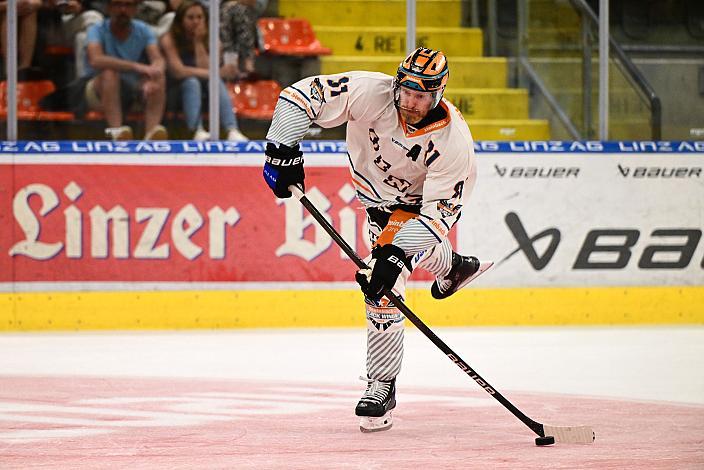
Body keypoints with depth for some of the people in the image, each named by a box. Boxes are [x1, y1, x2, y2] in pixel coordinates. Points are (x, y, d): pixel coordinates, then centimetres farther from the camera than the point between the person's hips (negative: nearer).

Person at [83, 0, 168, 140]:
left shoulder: (143, 30, -1)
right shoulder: (97, 30, -12)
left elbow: (158, 59, -17)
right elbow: (96, 60, -33)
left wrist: (154, 74, -42)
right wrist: (136, 66, -43)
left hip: (133, 93, 3)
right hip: (100, 92, -3)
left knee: (159, 78, -24)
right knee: (110, 72, -33)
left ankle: (151, 132, -41)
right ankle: (116, 131, -45)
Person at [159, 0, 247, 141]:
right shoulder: (169, 40, -12)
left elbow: (205, 70, -14)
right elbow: (178, 71, -21)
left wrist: (199, 42, -18)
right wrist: (209, 73, -19)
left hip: (202, 94, 3)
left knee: (216, 82, -27)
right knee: (191, 82, -32)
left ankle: (233, 131, -46)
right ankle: (197, 131, -52)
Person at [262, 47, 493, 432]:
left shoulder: (453, 138, -35)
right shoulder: (371, 93, -32)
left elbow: (438, 211, -34)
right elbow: (300, 96, -27)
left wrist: (397, 254, -43)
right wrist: (283, 149, -34)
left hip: (425, 195, -4)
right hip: (377, 186, 4)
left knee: (383, 282, -18)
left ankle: (382, 386, -10)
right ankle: (450, 267, 57)